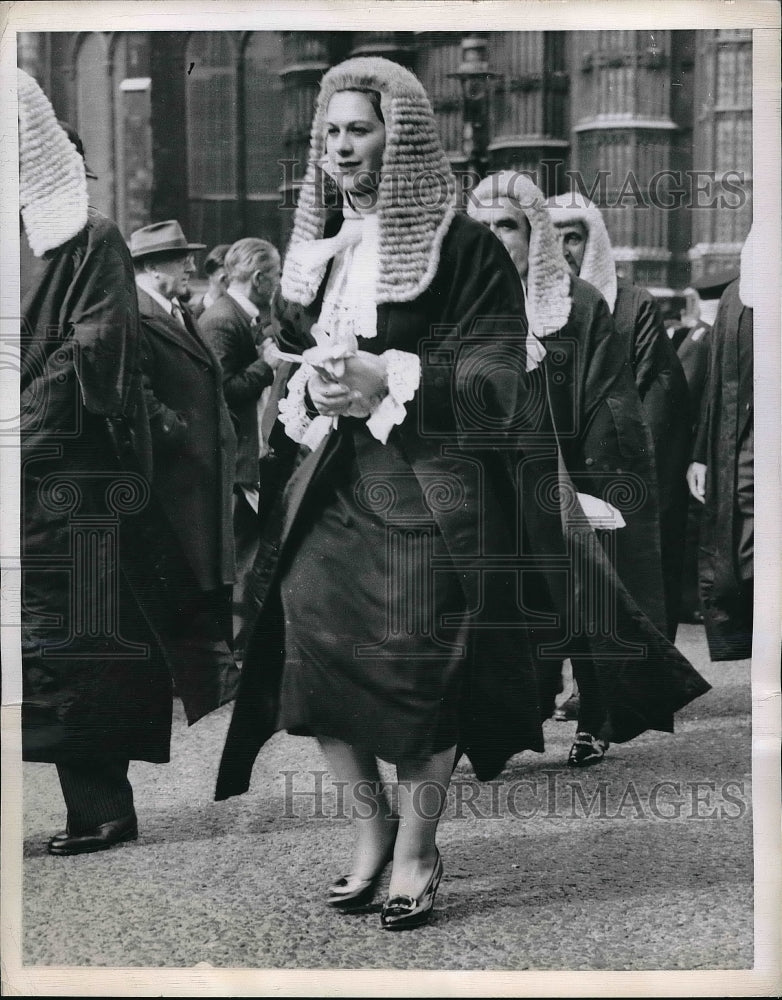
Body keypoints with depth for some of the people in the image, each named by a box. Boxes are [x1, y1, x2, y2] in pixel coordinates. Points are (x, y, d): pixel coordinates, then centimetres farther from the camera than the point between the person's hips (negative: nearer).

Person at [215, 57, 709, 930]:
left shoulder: (461, 247, -5)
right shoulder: (315, 251, 13)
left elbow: (498, 372, -10)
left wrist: (387, 381, -19)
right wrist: (311, 392, 0)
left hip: (429, 489, -5)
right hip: (331, 487, 5)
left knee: (417, 677, -5)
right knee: (314, 659, -2)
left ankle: (417, 849, 14)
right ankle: (369, 823, 20)